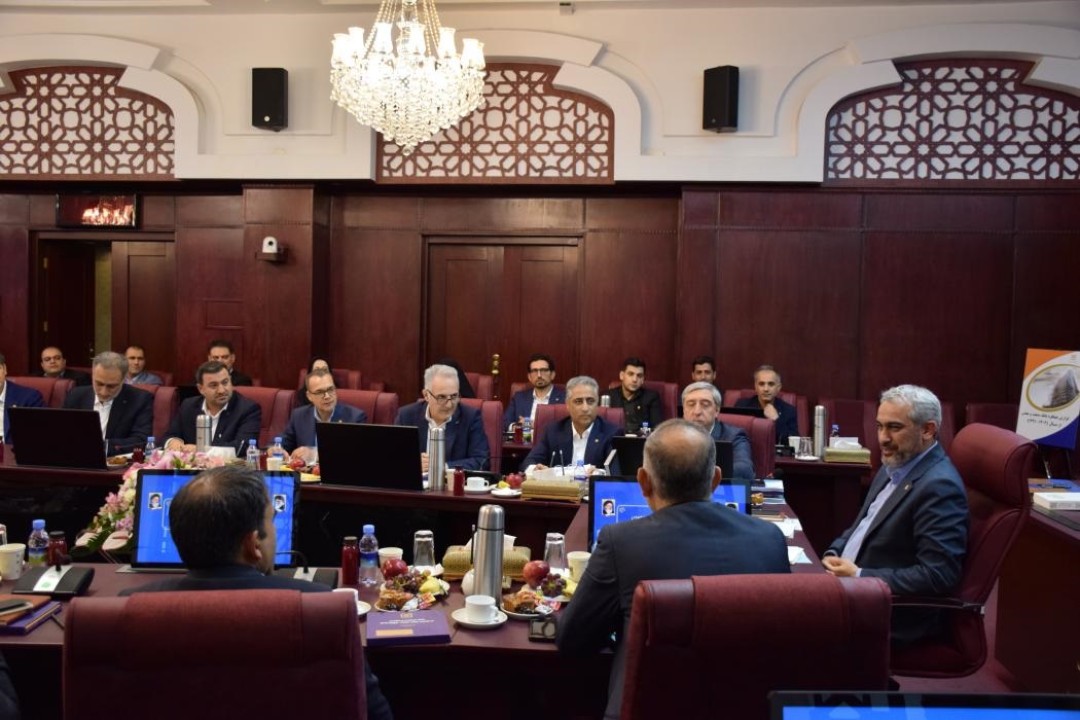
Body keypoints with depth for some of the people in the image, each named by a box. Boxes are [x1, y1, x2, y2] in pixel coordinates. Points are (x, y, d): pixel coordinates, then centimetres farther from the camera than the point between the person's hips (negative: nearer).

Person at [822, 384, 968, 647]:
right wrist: (834, 553, 0)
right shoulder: (895, 466, 9)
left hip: (892, 615, -9)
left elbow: (938, 576, -26)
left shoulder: (939, 486, -21)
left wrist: (859, 576, -23)